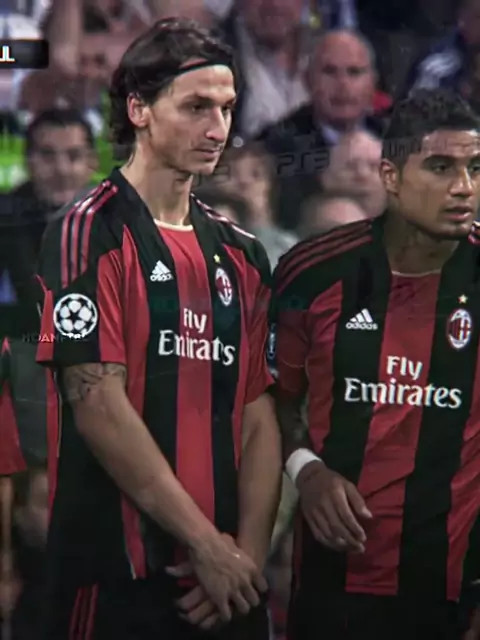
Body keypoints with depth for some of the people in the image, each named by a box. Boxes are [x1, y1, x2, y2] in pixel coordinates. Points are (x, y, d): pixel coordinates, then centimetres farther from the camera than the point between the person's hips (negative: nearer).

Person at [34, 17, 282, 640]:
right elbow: (98, 406, -14)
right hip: (118, 578, -6)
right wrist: (207, 543, -13)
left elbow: (259, 416, 10)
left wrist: (249, 553, -5)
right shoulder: (91, 233, -6)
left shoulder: (241, 254, 13)